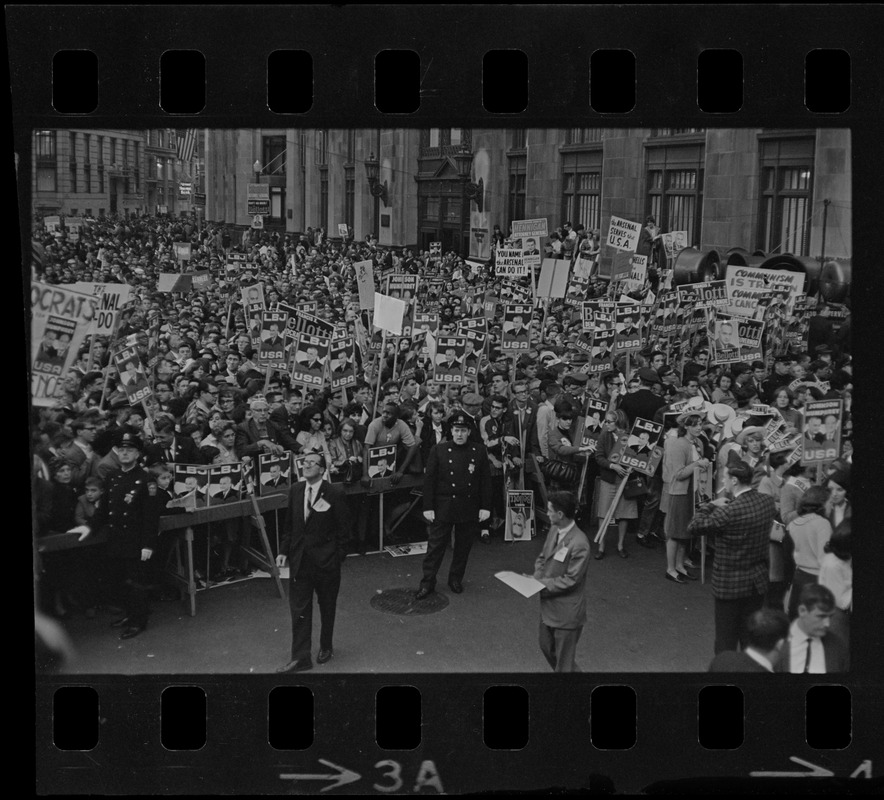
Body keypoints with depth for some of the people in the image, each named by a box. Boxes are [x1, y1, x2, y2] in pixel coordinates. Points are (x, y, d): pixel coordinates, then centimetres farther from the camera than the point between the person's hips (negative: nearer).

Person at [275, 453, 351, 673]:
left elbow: (343, 529, -7)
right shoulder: (295, 491, 3)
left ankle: (326, 647, 34)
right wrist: (284, 551, 4)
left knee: (327, 606, 14)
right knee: (299, 609, 2)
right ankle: (300, 658, 8)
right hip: (299, 558, 4)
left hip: (326, 558, -3)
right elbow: (289, 525, 10)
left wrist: (336, 555, -11)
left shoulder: (335, 494, -11)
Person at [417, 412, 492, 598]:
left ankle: (456, 579, 28)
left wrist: (485, 506, 0)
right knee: (436, 546, 1)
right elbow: (429, 480, -3)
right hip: (443, 507, -2)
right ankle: (428, 582, 11)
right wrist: (428, 507, -7)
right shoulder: (439, 450, -3)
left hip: (470, 510, 2)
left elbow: (486, 481, 4)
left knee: (463, 547, 11)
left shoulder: (479, 451, 2)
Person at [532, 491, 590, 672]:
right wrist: (537, 576, -7)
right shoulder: (554, 530, -1)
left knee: (563, 660, 7)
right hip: (548, 606, 9)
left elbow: (570, 580, -23)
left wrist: (543, 584, -19)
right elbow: (542, 557, 11)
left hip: (567, 611, -8)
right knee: (547, 647, 25)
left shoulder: (579, 543, -27)